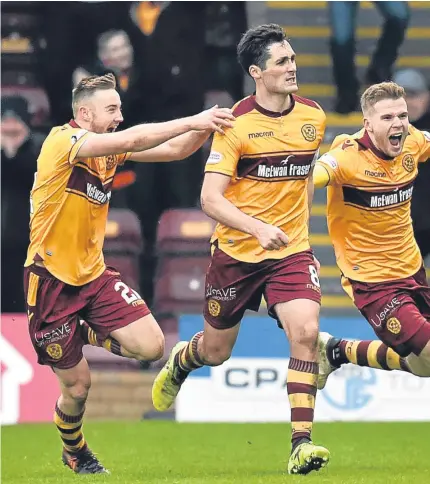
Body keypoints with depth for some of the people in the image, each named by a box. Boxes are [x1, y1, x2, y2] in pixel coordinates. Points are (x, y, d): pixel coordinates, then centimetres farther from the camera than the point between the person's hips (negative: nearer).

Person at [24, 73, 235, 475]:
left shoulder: (110, 148, 6)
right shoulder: (63, 141, -17)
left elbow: (173, 150, 4)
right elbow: (131, 141, -31)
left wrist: (206, 125, -15)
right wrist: (192, 121, -31)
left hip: (94, 275, 7)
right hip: (51, 280, -7)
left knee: (150, 346, -12)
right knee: (77, 385, 1)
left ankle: (88, 334, 18)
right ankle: (74, 453, 32)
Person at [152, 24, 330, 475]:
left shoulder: (313, 116, 0)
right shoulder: (237, 124, -15)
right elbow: (210, 199, -19)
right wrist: (259, 228, -32)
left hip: (291, 251, 2)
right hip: (236, 252, -2)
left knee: (305, 330, -22)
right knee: (216, 350, 12)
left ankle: (301, 443, -20)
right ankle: (179, 361, 51)